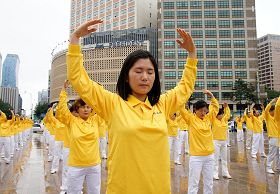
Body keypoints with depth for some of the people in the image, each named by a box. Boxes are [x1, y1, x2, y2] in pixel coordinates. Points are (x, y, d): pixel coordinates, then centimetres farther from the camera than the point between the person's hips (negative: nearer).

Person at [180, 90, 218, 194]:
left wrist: (211, 95, 8)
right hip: (196, 156, -4)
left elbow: (215, 107, 18)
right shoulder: (191, 119, -6)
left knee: (209, 182, 15)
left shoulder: (208, 118, 6)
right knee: (193, 183, 2)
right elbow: (181, 107, -14)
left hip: (209, 155, 4)